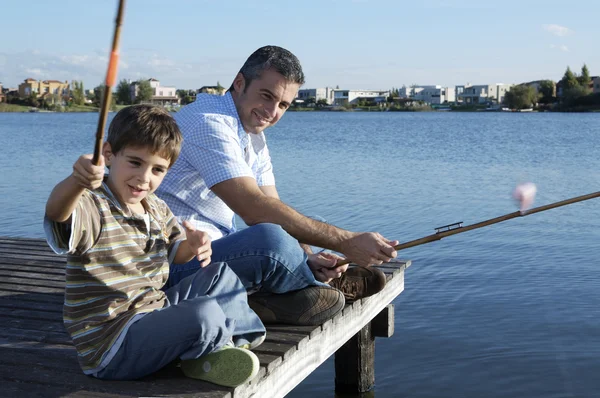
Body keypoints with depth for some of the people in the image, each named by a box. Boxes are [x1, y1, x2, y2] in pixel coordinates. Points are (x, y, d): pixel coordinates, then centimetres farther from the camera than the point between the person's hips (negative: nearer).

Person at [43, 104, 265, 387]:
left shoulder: (156, 208, 7)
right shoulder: (94, 208, -19)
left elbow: (174, 252, 21)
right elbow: (57, 212, -43)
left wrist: (191, 247, -3)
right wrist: (77, 181, -65)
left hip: (153, 314, 9)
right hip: (110, 350, -9)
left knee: (219, 274, 20)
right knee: (205, 313, -30)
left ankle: (234, 338, 4)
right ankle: (211, 351, 2)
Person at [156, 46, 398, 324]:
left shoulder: (254, 138, 14)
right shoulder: (208, 123, -18)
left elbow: (272, 210, 7)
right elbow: (255, 209, -28)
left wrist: (308, 257, -14)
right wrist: (345, 241, -27)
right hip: (177, 266, -10)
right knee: (270, 239, -34)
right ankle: (333, 285, -7)